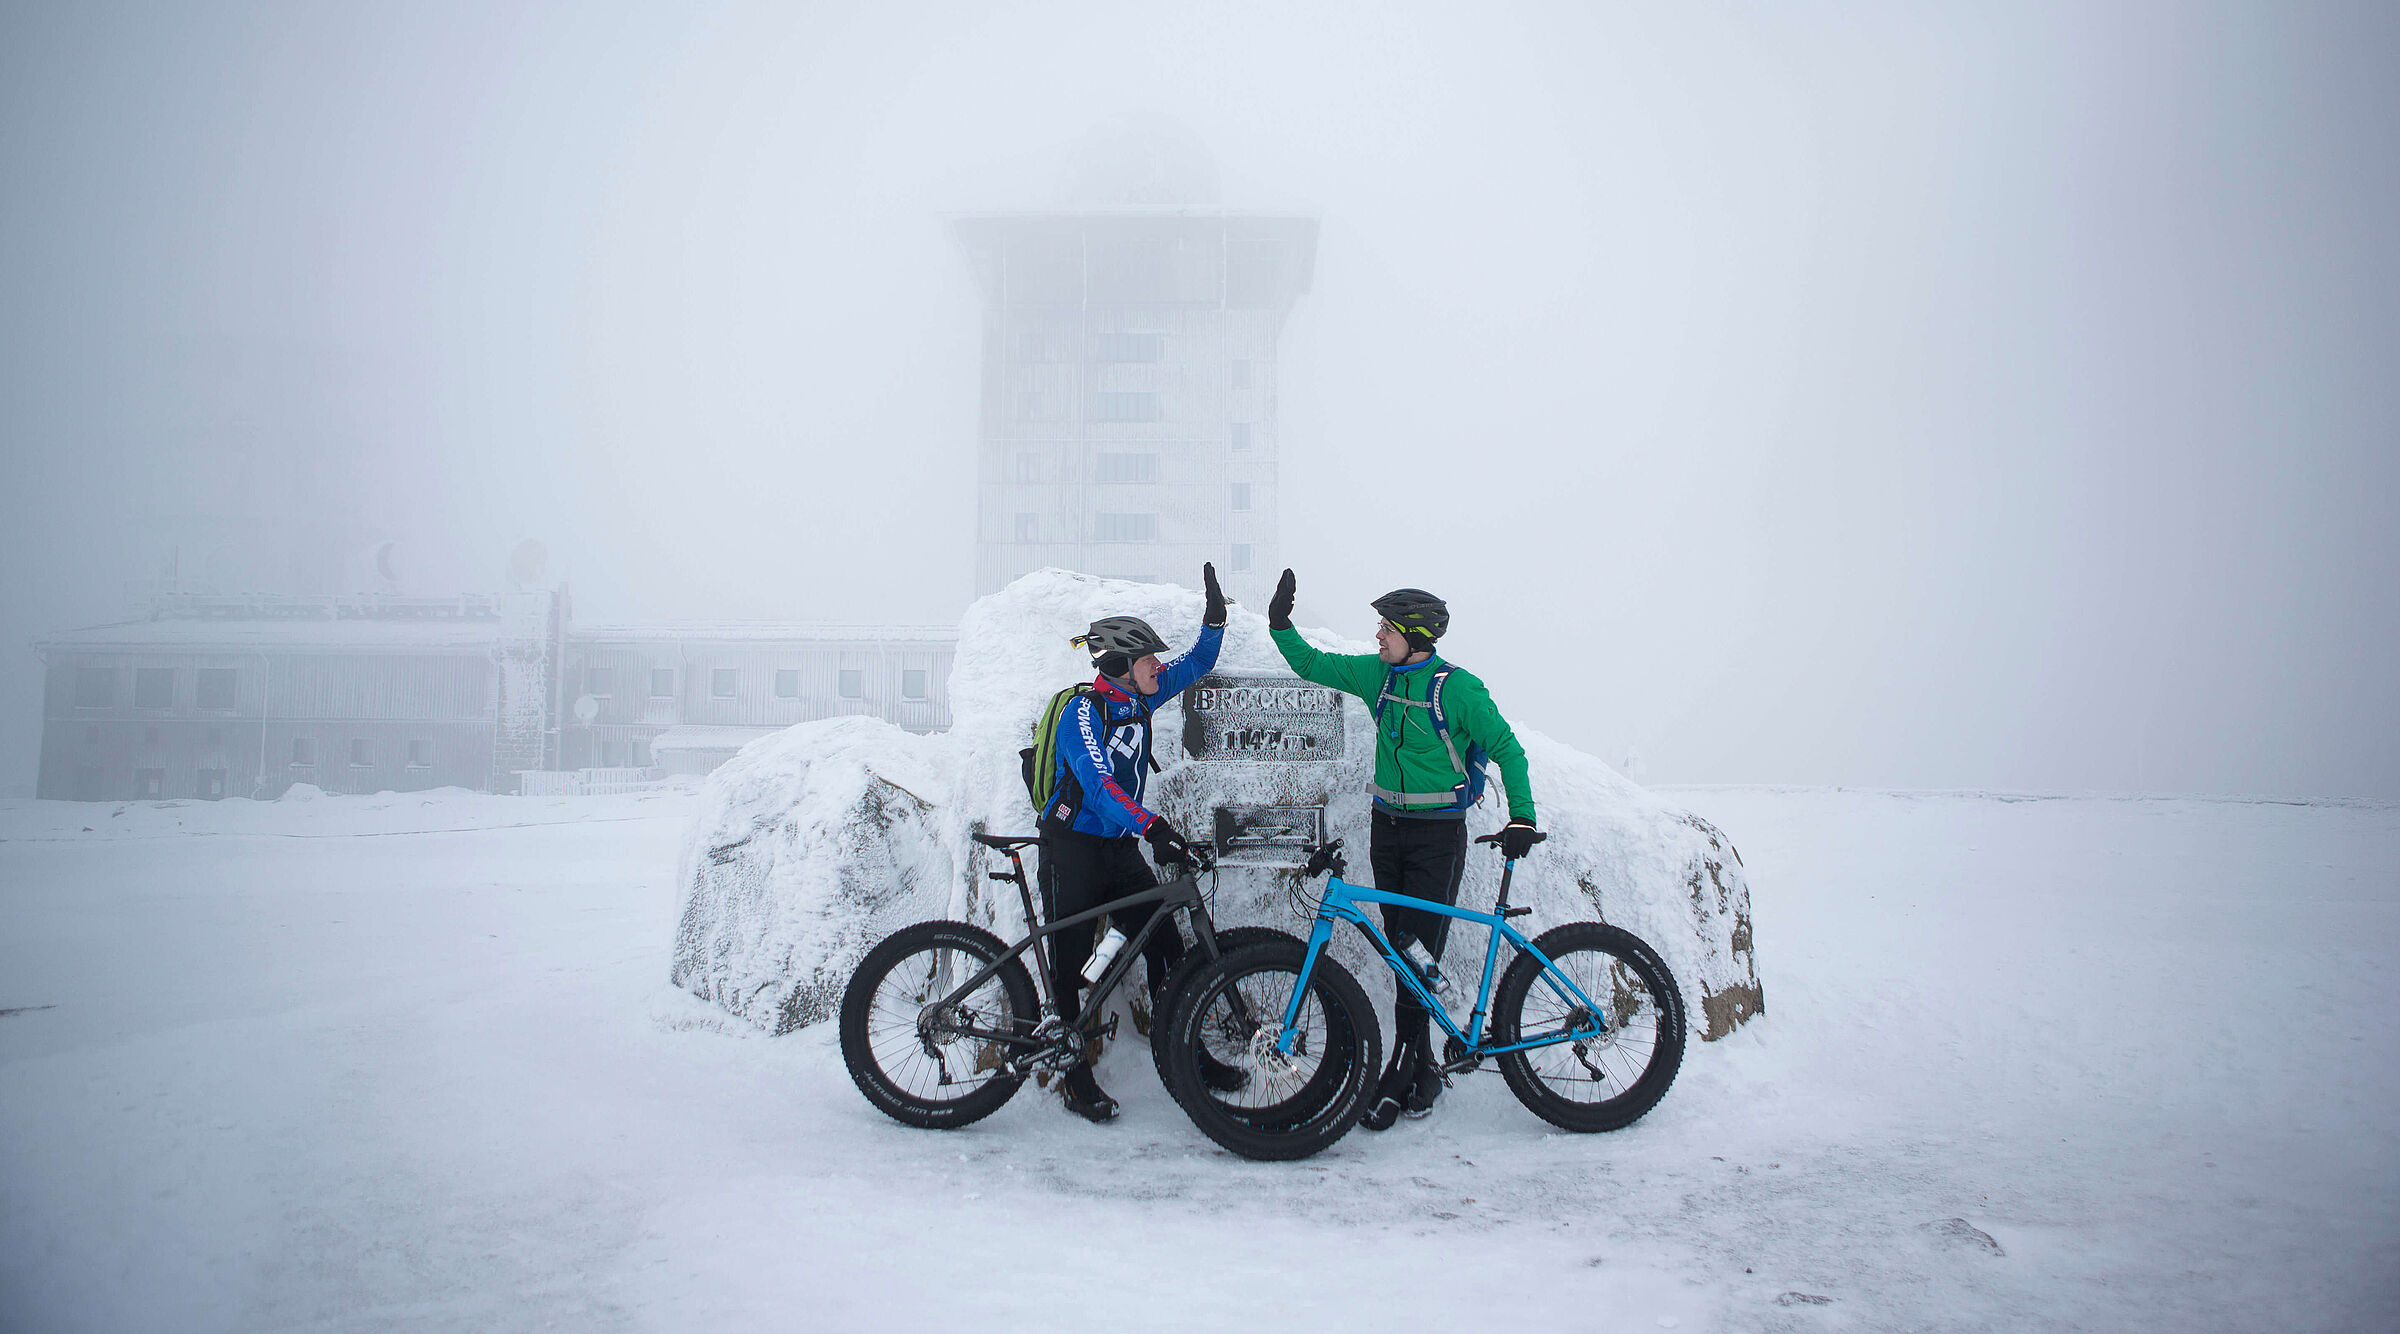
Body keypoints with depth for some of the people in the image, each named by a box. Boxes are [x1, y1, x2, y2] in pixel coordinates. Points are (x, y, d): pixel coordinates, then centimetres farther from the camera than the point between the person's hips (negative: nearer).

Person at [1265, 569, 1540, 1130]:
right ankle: (1424, 1067, 20)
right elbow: (1312, 665, 14)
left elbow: (1507, 750, -7)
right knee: (1400, 951, 9)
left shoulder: (1457, 687, -12)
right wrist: (1280, 625, 0)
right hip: (1388, 827, 6)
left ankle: (1398, 1075, 0)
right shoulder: (1377, 673, 4)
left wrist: (1522, 815, -15)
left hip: (1438, 835, -6)